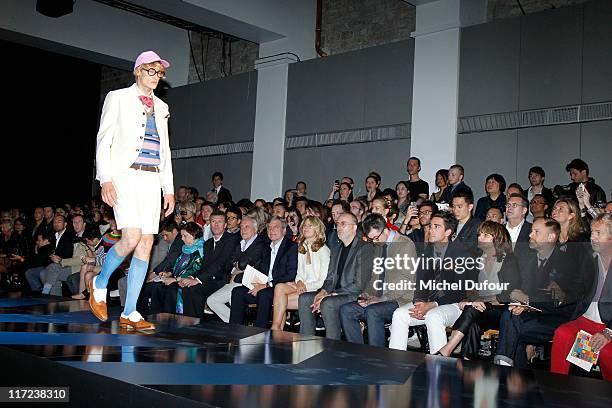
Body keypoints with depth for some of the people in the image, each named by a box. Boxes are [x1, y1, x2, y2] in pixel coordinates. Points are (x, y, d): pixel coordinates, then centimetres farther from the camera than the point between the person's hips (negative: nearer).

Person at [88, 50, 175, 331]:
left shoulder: (161, 107, 21)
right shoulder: (118, 98, 7)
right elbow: (104, 140, 0)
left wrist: (169, 188, 14)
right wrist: (105, 179, -13)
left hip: (152, 179, 5)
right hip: (125, 175, -5)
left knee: (146, 244, -3)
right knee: (132, 237, -20)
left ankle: (129, 313, 2)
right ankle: (100, 284, 8)